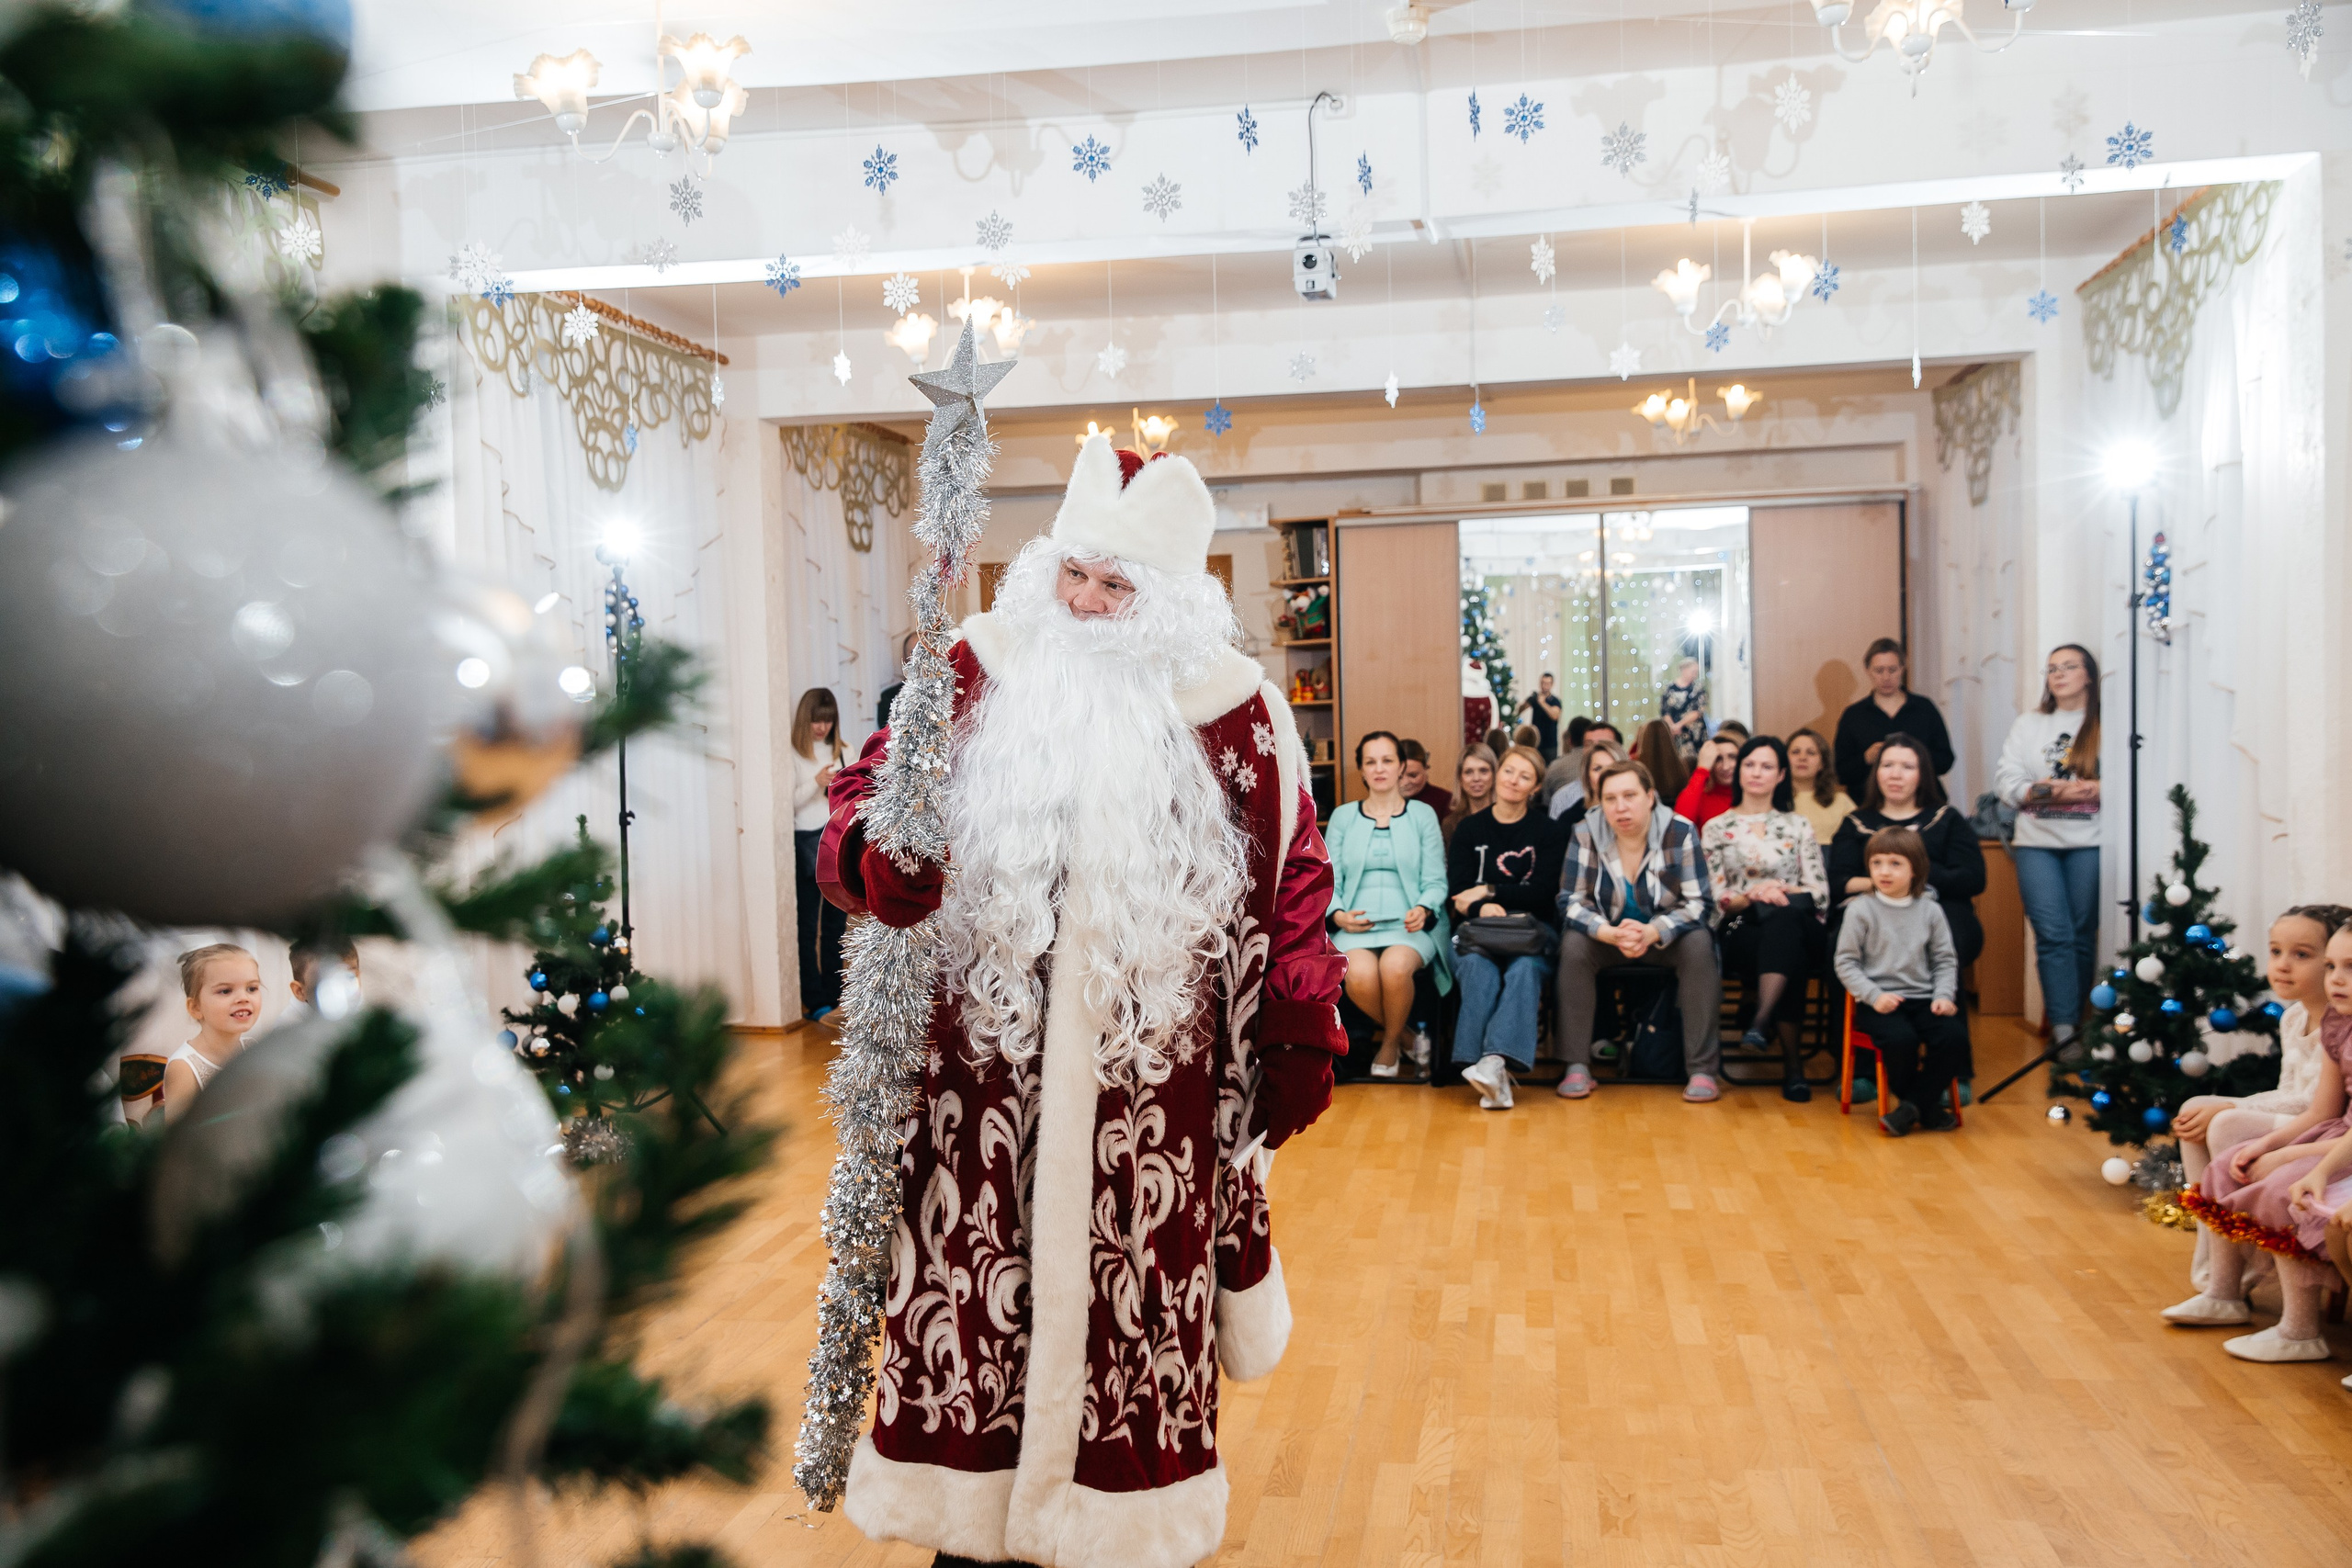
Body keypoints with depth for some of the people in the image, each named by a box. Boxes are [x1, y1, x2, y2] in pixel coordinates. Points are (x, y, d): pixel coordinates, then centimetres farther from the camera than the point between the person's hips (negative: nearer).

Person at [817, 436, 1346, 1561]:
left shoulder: (1232, 707, -1)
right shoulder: (982, 670, 1)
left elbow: (1289, 881, 3)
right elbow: (868, 789, 3)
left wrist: (1298, 1042, 2)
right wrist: (879, 854, -20)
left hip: (1148, 1077, -1)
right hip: (987, 1059, 1)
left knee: (1134, 1306, 10)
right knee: (977, 1290, 10)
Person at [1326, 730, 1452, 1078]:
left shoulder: (1423, 815, 14)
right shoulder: (1342, 817, 17)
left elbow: (1435, 881, 7)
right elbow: (1329, 881, 10)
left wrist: (1423, 910, -14)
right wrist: (1338, 915, -10)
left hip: (1409, 923, -1)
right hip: (1356, 925, 1)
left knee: (1395, 967, -36)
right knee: (1360, 976, -33)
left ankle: (1391, 1042, -4)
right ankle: (1405, 1032, 0)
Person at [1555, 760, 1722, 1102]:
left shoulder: (1680, 833, -15)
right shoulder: (1586, 834, -13)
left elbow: (1700, 903, -17)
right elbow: (1571, 903, -13)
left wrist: (1652, 932, -34)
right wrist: (1611, 934, -33)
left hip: (1666, 939, -1)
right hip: (1606, 937, 1)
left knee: (1699, 944, -29)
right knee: (1573, 945, -27)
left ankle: (1702, 1070, -25)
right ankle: (1577, 1067, -24)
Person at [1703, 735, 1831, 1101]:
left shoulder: (1798, 826, 19)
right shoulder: (1716, 828, 16)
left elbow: (1821, 893, 9)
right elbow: (1714, 900, 6)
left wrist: (1782, 892, -12)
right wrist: (1751, 896, -16)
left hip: (1796, 926, 1)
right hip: (1740, 933, 0)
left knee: (1783, 921, -41)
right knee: (1783, 951, -39)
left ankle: (1761, 1023, -55)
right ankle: (1792, 1061, -40)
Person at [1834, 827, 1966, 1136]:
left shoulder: (1930, 911, 9)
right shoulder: (1861, 910, -1)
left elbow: (1945, 960, 12)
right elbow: (1846, 962, -2)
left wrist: (1944, 995, -4)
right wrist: (1874, 995, -14)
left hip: (1922, 998, 4)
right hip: (1878, 1001, -3)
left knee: (1954, 1037, -23)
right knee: (1901, 1039, -31)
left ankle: (1912, 1107, -9)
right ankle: (1927, 1106, -4)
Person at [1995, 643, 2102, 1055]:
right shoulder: (2028, 724, 15)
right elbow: (2005, 778, 4)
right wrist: (2049, 792, -12)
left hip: (2089, 843, -1)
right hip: (2036, 842, 1)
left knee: (2082, 936, 2)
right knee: (2054, 935, -9)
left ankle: (2070, 1023, 13)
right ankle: (2064, 1030, -12)